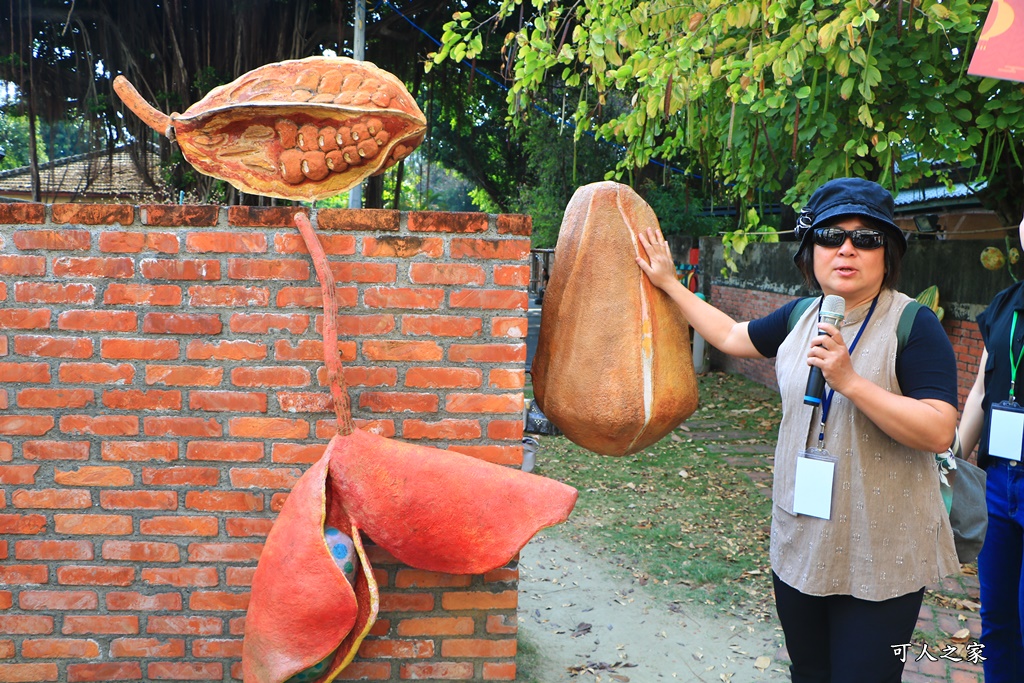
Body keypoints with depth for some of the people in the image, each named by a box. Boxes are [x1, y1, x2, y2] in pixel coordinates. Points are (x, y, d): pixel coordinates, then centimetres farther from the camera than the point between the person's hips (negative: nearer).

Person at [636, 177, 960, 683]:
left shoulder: (913, 325, -14)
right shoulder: (801, 318, 4)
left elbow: (939, 432, -22)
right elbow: (731, 336, 20)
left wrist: (848, 380, -30)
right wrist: (668, 283, 22)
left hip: (878, 561, -6)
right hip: (799, 545, 6)